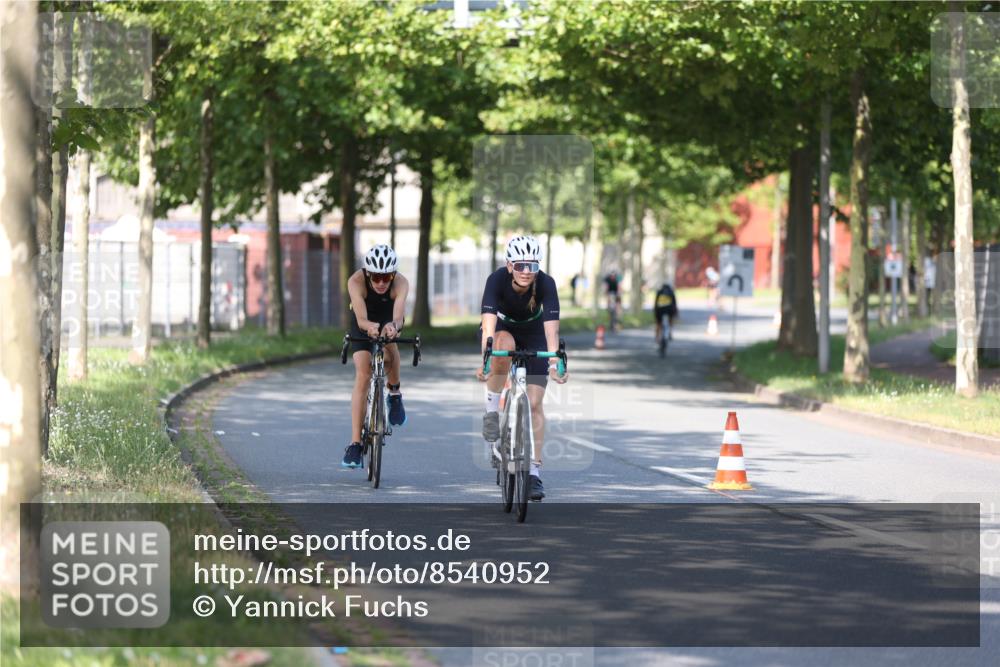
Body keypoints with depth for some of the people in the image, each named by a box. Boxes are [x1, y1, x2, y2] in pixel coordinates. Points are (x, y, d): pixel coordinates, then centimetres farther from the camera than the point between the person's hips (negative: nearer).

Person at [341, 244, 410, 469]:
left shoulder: (401, 283, -33)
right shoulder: (356, 281, -34)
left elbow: (399, 314, -47)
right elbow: (361, 318, -45)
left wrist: (393, 326, -70)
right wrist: (369, 326, -68)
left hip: (388, 322, 1)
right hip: (363, 324, -1)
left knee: (389, 348, -32)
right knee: (362, 376, -16)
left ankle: (394, 392, -1)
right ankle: (355, 444, -16)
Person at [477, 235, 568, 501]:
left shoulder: (546, 284, -31)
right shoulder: (497, 280, -32)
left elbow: (551, 327, -39)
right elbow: (489, 322, -42)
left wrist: (554, 363, -53)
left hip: (533, 333, 0)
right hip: (501, 328, 0)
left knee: (534, 403, -9)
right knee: (504, 345, -38)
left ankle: (534, 472, -3)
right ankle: (492, 409, -19)